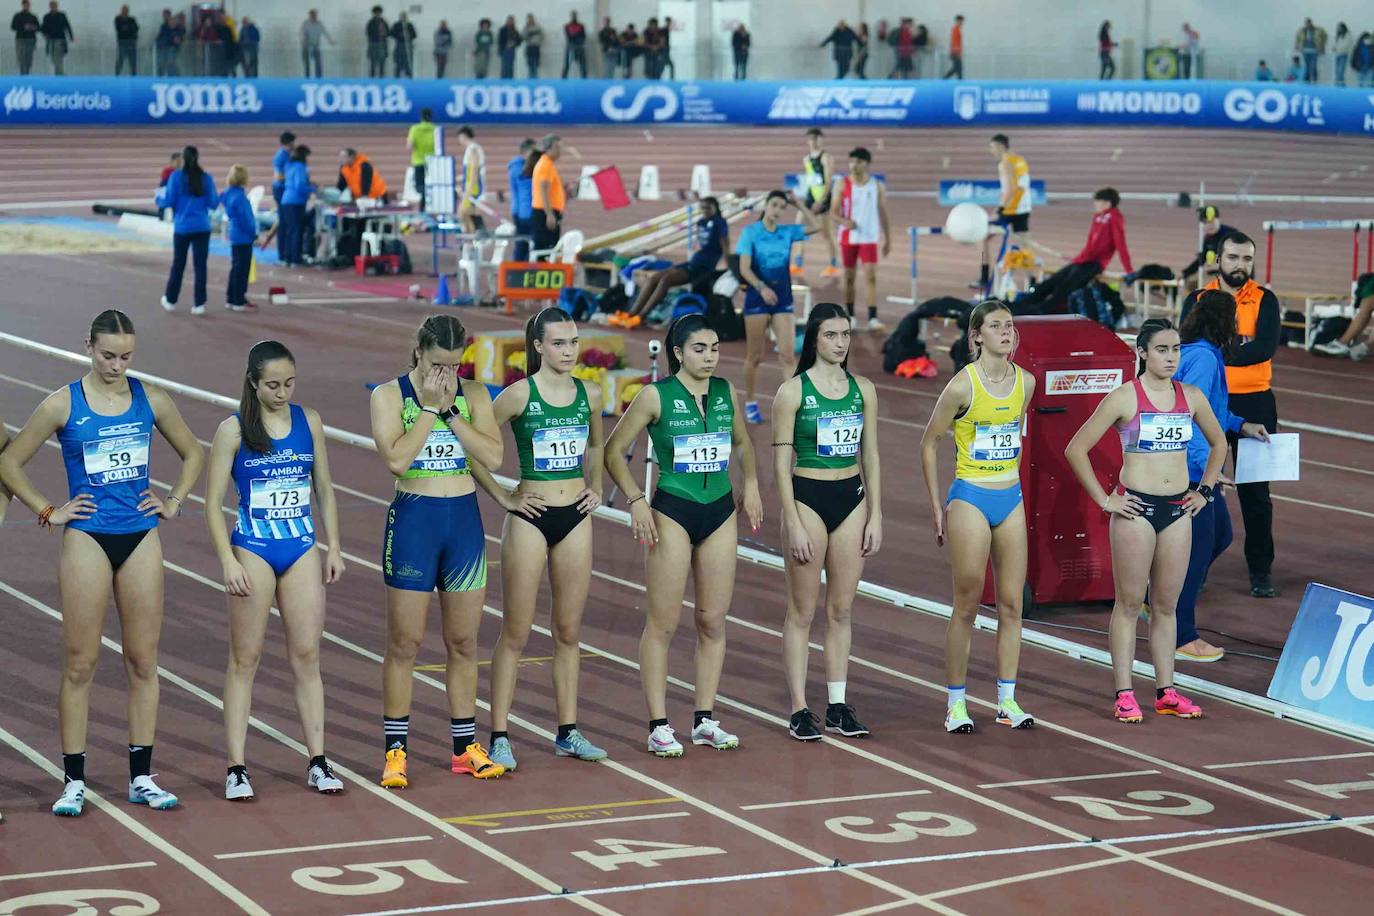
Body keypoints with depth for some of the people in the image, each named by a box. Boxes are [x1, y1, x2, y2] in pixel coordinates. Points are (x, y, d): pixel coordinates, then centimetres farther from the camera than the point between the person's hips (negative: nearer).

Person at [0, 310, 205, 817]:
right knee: (80, 664, -2)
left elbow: (193, 453, 19)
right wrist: (49, 512, -1)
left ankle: (141, 778, 11)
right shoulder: (63, 404, -4)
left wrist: (174, 502, 9)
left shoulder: (150, 399, 5)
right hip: (87, 541, -3)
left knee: (143, 661, 4)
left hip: (141, 538, 3)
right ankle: (74, 781, 3)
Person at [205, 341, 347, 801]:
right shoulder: (234, 430, -5)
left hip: (302, 550, 3)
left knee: (307, 655, 3)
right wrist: (229, 562, -13)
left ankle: (317, 761, 8)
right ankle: (236, 768, 4)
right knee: (244, 658, 2)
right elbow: (213, 503, -5)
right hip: (253, 551, -3)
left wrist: (333, 548, 7)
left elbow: (324, 489, 14)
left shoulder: (309, 422, 6)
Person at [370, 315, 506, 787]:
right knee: (404, 642, 0)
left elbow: (493, 456, -8)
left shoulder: (473, 394, 5)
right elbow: (396, 458, -18)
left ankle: (466, 747, 18)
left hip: (464, 519, 3)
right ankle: (396, 750, 7)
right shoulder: (390, 395, -4)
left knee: (463, 642, 9)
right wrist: (430, 407, -14)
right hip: (413, 518, -3)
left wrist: (450, 411, -13)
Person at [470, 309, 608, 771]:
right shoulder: (519, 395, -10)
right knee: (515, 634, -1)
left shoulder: (590, 395, 5)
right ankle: (499, 738, 3)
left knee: (569, 632, 11)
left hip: (576, 520, 5)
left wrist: (595, 488, 12)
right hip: (531, 520, -5)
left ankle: (568, 732, 19)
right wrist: (502, 496, -7)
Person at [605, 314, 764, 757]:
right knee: (664, 622, -2)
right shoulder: (656, 396, -8)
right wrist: (636, 500, -11)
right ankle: (659, 726, 2)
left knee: (714, 620, 7)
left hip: (720, 512, 5)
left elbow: (743, 443, 23)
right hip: (672, 513, -5)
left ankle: (705, 720, 17)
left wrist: (750, 483, 7)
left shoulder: (726, 393, 6)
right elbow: (614, 451, -3)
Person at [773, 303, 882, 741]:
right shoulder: (793, 391, -5)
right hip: (808, 497, -4)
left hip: (851, 499, 4)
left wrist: (875, 516, 6)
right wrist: (794, 524, -12)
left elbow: (870, 456, 12)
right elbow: (781, 463, -7)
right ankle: (799, 710, 3)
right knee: (802, 611, 0)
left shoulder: (863, 390, 8)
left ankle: (838, 705, 14)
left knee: (842, 609, 8)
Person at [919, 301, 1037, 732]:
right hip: (970, 499, -5)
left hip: (1010, 499, 5)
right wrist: (937, 507, -3)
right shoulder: (962, 385, -13)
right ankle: (956, 703, 7)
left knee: (1012, 604, 5)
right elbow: (929, 442, -3)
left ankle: (1007, 701, 11)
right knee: (968, 604, -1)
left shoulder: (1026, 382, 2)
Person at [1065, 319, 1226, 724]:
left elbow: (1218, 443, 24)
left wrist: (1204, 490, 14)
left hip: (1178, 510, 5)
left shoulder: (1191, 397, 6)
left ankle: (1166, 692, 15)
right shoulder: (1124, 398, -8)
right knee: (1129, 603, 0)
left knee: (1166, 604, 10)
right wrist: (1104, 500, -8)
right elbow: (1076, 449, -7)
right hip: (1136, 509, -4)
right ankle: (1124, 695, 3)